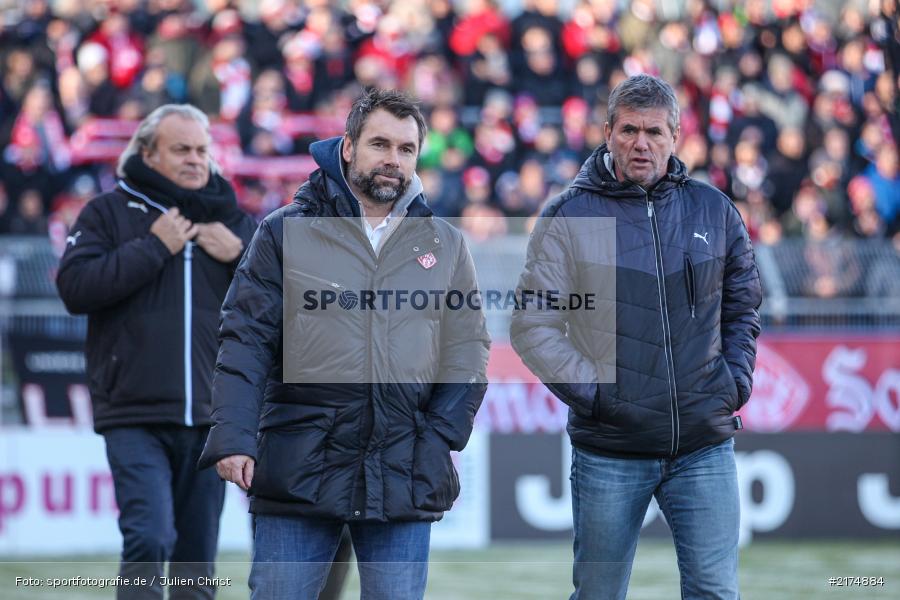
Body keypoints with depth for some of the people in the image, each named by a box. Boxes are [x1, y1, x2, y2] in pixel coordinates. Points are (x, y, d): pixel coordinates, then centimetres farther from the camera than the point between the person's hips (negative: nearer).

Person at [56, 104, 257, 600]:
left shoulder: (233, 220, 14)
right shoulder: (109, 213, 5)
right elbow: (75, 288, -10)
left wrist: (240, 257, -5)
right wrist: (153, 247, -11)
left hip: (212, 419, 4)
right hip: (135, 418, -3)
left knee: (197, 560, 8)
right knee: (150, 539, -20)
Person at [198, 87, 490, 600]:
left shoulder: (446, 245, 12)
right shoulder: (286, 232, 5)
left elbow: (467, 355, 12)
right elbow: (246, 342, -1)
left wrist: (437, 439, -2)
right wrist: (233, 437, -13)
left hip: (405, 478, 2)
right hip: (298, 475, -2)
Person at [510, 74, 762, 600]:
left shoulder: (714, 211, 8)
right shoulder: (569, 218, -1)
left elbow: (743, 309, 19)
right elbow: (534, 326, -2)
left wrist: (735, 380, 5)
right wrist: (589, 391, -11)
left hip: (705, 446, 2)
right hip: (610, 453, -1)